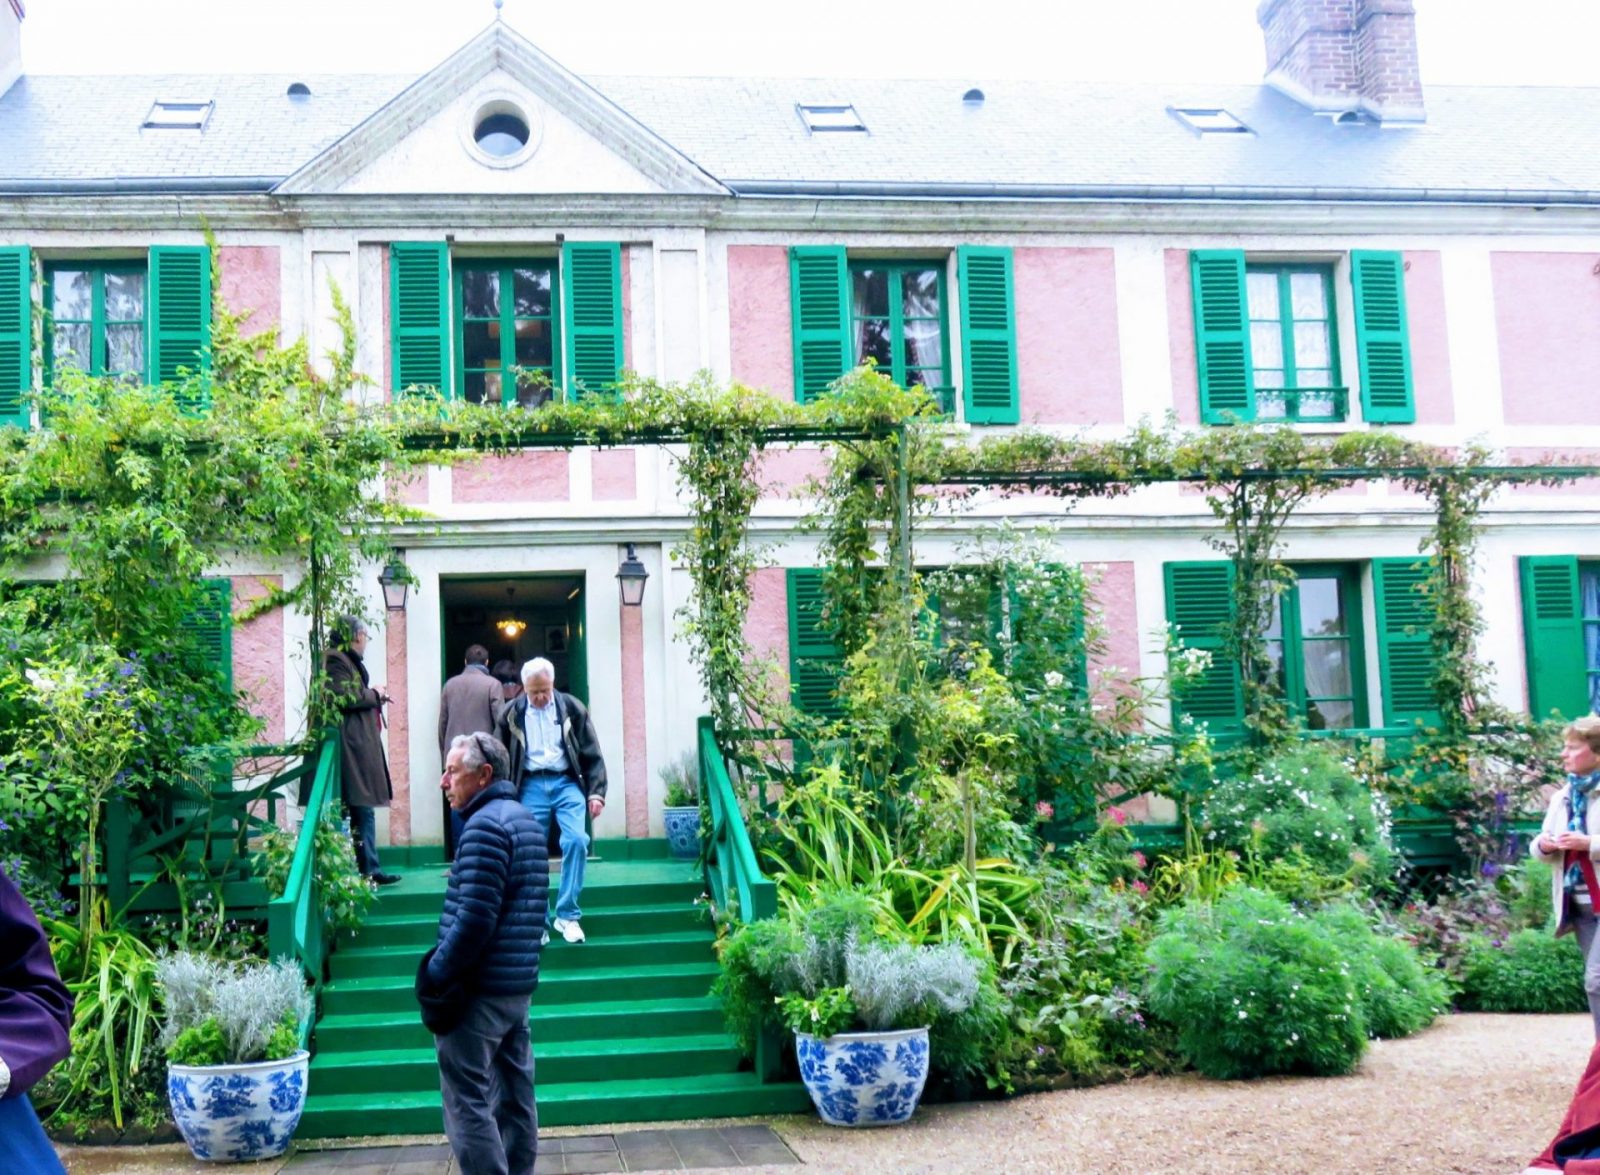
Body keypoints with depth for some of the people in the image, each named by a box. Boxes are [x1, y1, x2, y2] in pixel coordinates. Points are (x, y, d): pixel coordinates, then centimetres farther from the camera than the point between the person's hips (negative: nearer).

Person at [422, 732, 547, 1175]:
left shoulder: (485, 825, -15)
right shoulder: (525, 819, 15)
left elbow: (474, 918, -22)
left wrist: (437, 975, -13)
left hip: (479, 989, -9)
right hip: (519, 987, 9)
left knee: (466, 1102, -4)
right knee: (513, 1097, 12)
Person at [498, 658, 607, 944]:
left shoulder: (572, 708, 3)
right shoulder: (512, 714, 4)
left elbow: (592, 754, 5)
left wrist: (596, 792, -3)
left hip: (566, 782, -1)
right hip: (531, 786, 1)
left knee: (576, 840, -18)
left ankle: (568, 915, -7)